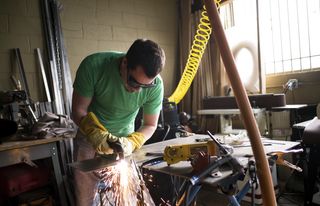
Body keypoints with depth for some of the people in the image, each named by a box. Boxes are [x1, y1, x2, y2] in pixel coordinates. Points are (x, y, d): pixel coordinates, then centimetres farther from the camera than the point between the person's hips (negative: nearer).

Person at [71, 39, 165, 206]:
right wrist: (95, 133, -34)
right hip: (90, 137, 0)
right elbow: (78, 111, -16)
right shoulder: (93, 66, -27)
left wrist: (131, 142, -28)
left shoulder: (156, 84, -23)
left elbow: (150, 125, -9)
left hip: (124, 139, 1)